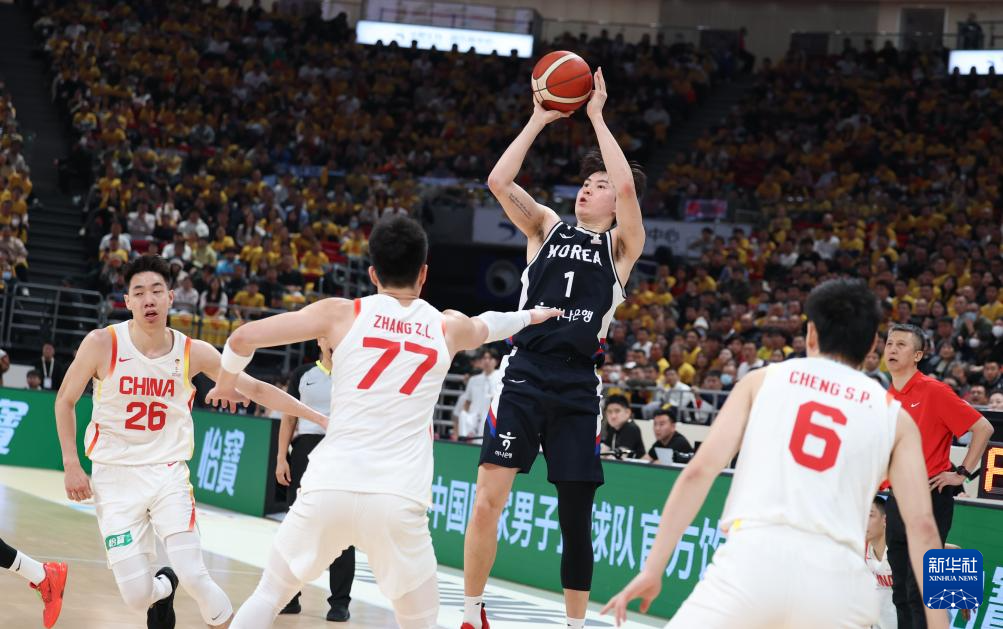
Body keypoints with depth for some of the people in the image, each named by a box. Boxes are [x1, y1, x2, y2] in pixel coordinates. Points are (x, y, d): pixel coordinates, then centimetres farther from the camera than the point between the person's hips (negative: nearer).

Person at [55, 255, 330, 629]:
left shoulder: (194, 352, -5)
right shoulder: (103, 344, -11)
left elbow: (257, 390, 4)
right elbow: (65, 401, 3)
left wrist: (319, 418, 1)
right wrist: (71, 466, -3)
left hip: (168, 475, 1)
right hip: (114, 476, -1)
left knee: (194, 576, -15)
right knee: (137, 595, -7)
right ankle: (163, 587, 29)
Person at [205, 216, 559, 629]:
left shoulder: (342, 313, 7)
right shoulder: (449, 328, 14)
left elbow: (243, 338, 7)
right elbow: (488, 326, 38)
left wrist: (226, 382, 29)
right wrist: (530, 316, 61)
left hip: (330, 488, 0)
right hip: (399, 501, 0)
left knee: (268, 595, 19)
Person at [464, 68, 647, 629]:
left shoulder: (622, 245, 7)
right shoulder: (547, 227, 13)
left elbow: (627, 187, -11)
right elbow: (499, 181, -1)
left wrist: (597, 117, -5)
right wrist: (539, 121, -2)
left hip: (577, 388, -1)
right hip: (525, 375, 1)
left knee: (577, 518, 5)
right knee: (488, 502, -9)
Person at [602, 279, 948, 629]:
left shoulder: (763, 380, 17)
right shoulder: (894, 414, 17)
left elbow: (698, 472, 6)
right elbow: (922, 525, 8)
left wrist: (653, 568, 6)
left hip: (753, 560, -1)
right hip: (838, 577, 1)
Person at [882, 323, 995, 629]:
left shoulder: (934, 391, -9)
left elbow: (983, 428, -10)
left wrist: (961, 473, -10)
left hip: (930, 499, -7)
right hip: (897, 501, 7)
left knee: (920, 591, -9)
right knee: (901, 591, 9)